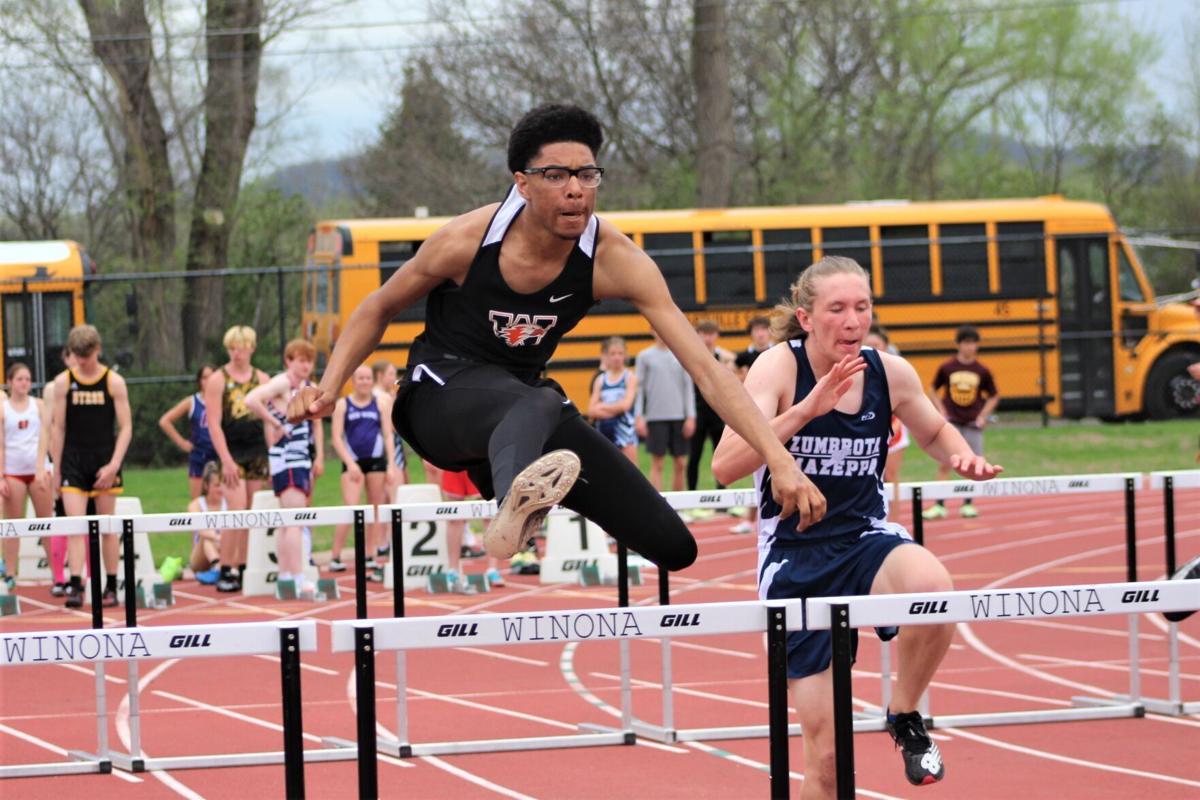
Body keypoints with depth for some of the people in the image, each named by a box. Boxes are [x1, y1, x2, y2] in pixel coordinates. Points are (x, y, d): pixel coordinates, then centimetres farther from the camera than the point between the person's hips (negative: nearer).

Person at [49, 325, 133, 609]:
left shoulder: (113, 382, -1)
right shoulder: (64, 382, 2)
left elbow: (126, 427, -2)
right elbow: (59, 428, 6)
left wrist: (114, 464, -13)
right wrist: (56, 470, 4)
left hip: (105, 463, 0)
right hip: (73, 462, 0)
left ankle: (111, 586, 13)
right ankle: (75, 586, -13)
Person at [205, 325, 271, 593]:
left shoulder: (262, 379, 8)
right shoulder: (218, 380, -3)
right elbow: (214, 424, -8)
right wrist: (226, 460, -15)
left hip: (258, 451, 4)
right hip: (232, 452, -4)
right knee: (236, 511, -14)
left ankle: (244, 568, 10)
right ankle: (225, 571, -9)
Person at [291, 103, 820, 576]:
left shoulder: (616, 260, -17)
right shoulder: (466, 241, -18)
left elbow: (706, 369, -19)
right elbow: (379, 308, 2)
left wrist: (781, 462, -28)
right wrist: (329, 387, -12)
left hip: (522, 407, 4)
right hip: (441, 397, -4)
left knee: (674, 547, -6)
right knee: (535, 406, -43)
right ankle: (514, 509, -76)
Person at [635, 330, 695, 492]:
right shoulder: (645, 356, 2)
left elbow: (688, 387, 9)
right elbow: (639, 388, 2)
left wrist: (691, 416, 1)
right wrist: (639, 417, -6)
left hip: (679, 416, 3)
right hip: (655, 417, -3)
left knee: (680, 464, 3)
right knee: (657, 464, -3)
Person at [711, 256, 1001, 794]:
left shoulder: (889, 372, -3)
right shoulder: (779, 367, -13)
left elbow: (934, 432, 19)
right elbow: (725, 467, -26)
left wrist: (961, 457, -5)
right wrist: (806, 409, -36)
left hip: (866, 541, 2)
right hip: (794, 558, -2)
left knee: (932, 586, -35)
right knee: (826, 755, -2)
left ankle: (905, 716, -8)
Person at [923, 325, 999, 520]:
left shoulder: (982, 371, -2)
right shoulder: (946, 368, -3)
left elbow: (993, 396, 9)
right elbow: (933, 390, 9)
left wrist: (983, 416, -2)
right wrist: (942, 412, -1)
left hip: (973, 423, 1)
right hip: (951, 422, -1)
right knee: (944, 463, -6)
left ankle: (967, 504, 14)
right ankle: (939, 506, -3)